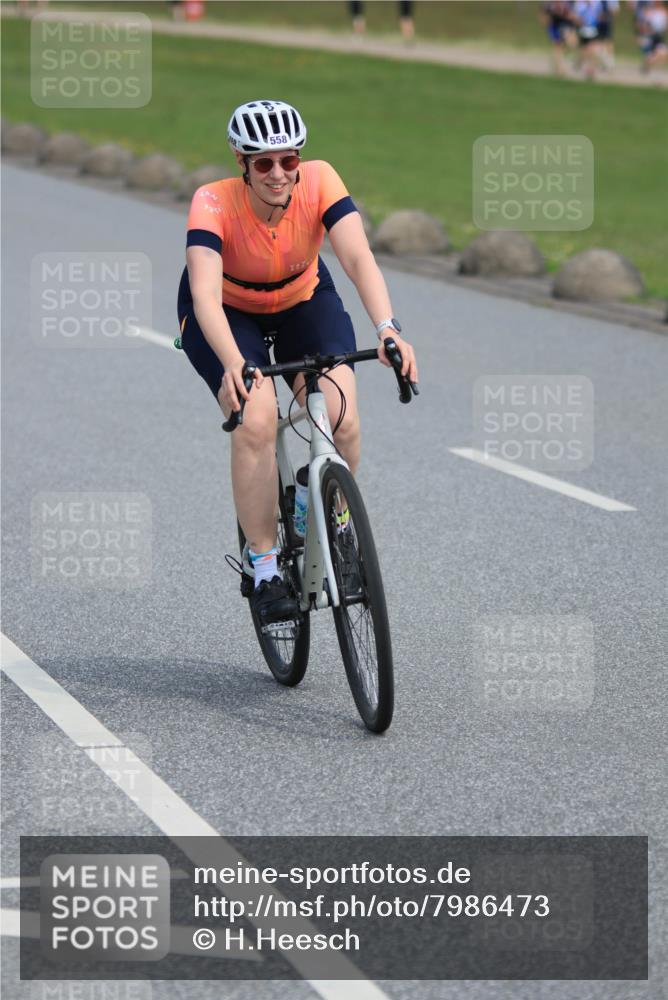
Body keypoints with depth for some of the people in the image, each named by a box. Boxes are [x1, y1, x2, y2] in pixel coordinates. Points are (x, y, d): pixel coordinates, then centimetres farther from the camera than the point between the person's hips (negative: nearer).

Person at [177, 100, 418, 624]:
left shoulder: (320, 181, -28)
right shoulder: (213, 202, -33)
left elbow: (359, 257, -38)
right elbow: (206, 295, -43)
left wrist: (388, 329, -54)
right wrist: (233, 365, -60)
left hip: (303, 301, 2)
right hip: (229, 312, -2)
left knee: (342, 420, -20)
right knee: (256, 422, -26)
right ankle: (264, 569, -12)